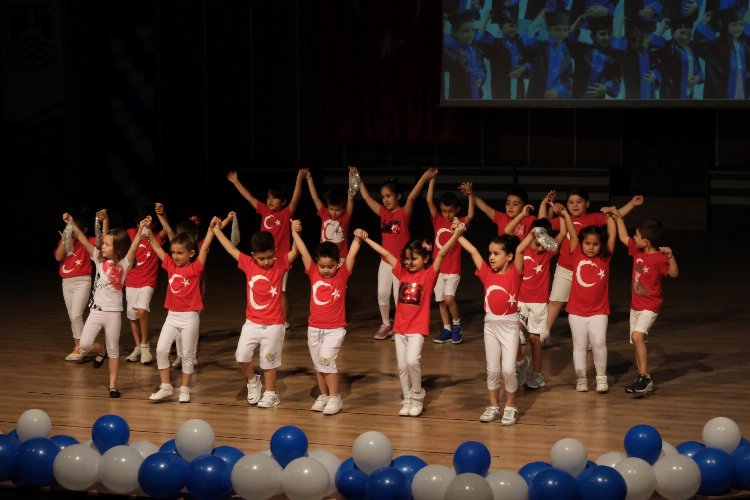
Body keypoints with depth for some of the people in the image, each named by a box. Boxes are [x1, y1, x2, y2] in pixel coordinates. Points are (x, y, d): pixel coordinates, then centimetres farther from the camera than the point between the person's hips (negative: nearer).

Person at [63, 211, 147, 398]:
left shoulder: (124, 263, -6)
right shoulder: (99, 259, 3)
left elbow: (134, 247, -22)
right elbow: (83, 240, -2)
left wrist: (140, 230, -38)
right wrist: (71, 223, -12)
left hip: (113, 312, -3)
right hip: (96, 310, 3)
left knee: (113, 349, 5)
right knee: (85, 344, -6)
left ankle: (113, 385, 13)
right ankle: (101, 351, 28)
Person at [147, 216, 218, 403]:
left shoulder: (195, 268, -7)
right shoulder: (171, 266, 4)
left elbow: (204, 248, -17)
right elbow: (157, 248, 7)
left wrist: (211, 228, -26)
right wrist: (149, 230, -1)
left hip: (190, 317, -4)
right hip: (172, 316, 4)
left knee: (187, 354, 5)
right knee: (161, 349, -3)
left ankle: (185, 389, 14)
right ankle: (165, 386, 6)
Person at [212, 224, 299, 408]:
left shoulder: (280, 265, -8)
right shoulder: (248, 264, -2)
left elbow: (295, 252, -20)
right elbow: (231, 249, 7)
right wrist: (217, 230, 11)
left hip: (273, 325, -2)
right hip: (252, 323, 3)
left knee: (269, 361, 6)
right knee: (241, 356, -6)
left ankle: (270, 394, 23)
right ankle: (253, 381, 21)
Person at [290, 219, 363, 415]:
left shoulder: (342, 275, -7)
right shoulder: (313, 273, -1)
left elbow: (351, 254, -16)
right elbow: (303, 252, -4)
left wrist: (358, 239, -31)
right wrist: (295, 232, -11)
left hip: (335, 329, -4)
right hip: (314, 328, 4)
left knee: (326, 359, -15)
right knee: (318, 364, 11)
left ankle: (334, 397, -6)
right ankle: (323, 395, 24)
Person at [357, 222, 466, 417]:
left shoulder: (429, 274, -6)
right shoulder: (402, 272, 7)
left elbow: (442, 253, -19)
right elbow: (384, 253, 11)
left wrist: (456, 235, -31)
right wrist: (364, 238, 13)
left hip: (418, 328, -5)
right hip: (400, 327, 5)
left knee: (412, 360, -20)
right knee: (402, 366, 5)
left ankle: (417, 396, 1)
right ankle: (407, 400, 18)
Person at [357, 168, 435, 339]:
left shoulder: (404, 212, -9)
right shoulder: (383, 213, 6)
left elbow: (411, 198, -26)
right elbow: (366, 197, 11)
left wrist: (424, 179, -39)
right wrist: (358, 179, 13)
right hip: (385, 260, 5)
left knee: (399, 296, -2)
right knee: (382, 294, 5)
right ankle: (385, 325, 21)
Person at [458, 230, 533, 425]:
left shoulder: (514, 273, -9)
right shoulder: (487, 274, 1)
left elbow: (519, 250, -23)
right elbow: (473, 251, 2)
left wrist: (532, 233, -34)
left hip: (509, 326, -4)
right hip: (490, 325, 4)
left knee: (508, 369, -6)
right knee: (492, 370, 9)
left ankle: (510, 407, 10)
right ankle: (493, 406, 20)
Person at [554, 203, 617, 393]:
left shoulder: (605, 258, -1)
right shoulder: (577, 256, -1)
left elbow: (612, 236, -3)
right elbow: (573, 234, -3)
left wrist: (610, 216, -3)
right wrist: (565, 214, -10)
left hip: (599, 311, -1)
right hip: (577, 311, 1)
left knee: (599, 343, -10)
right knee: (579, 345, 7)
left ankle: (601, 377, 5)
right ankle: (581, 379, 15)